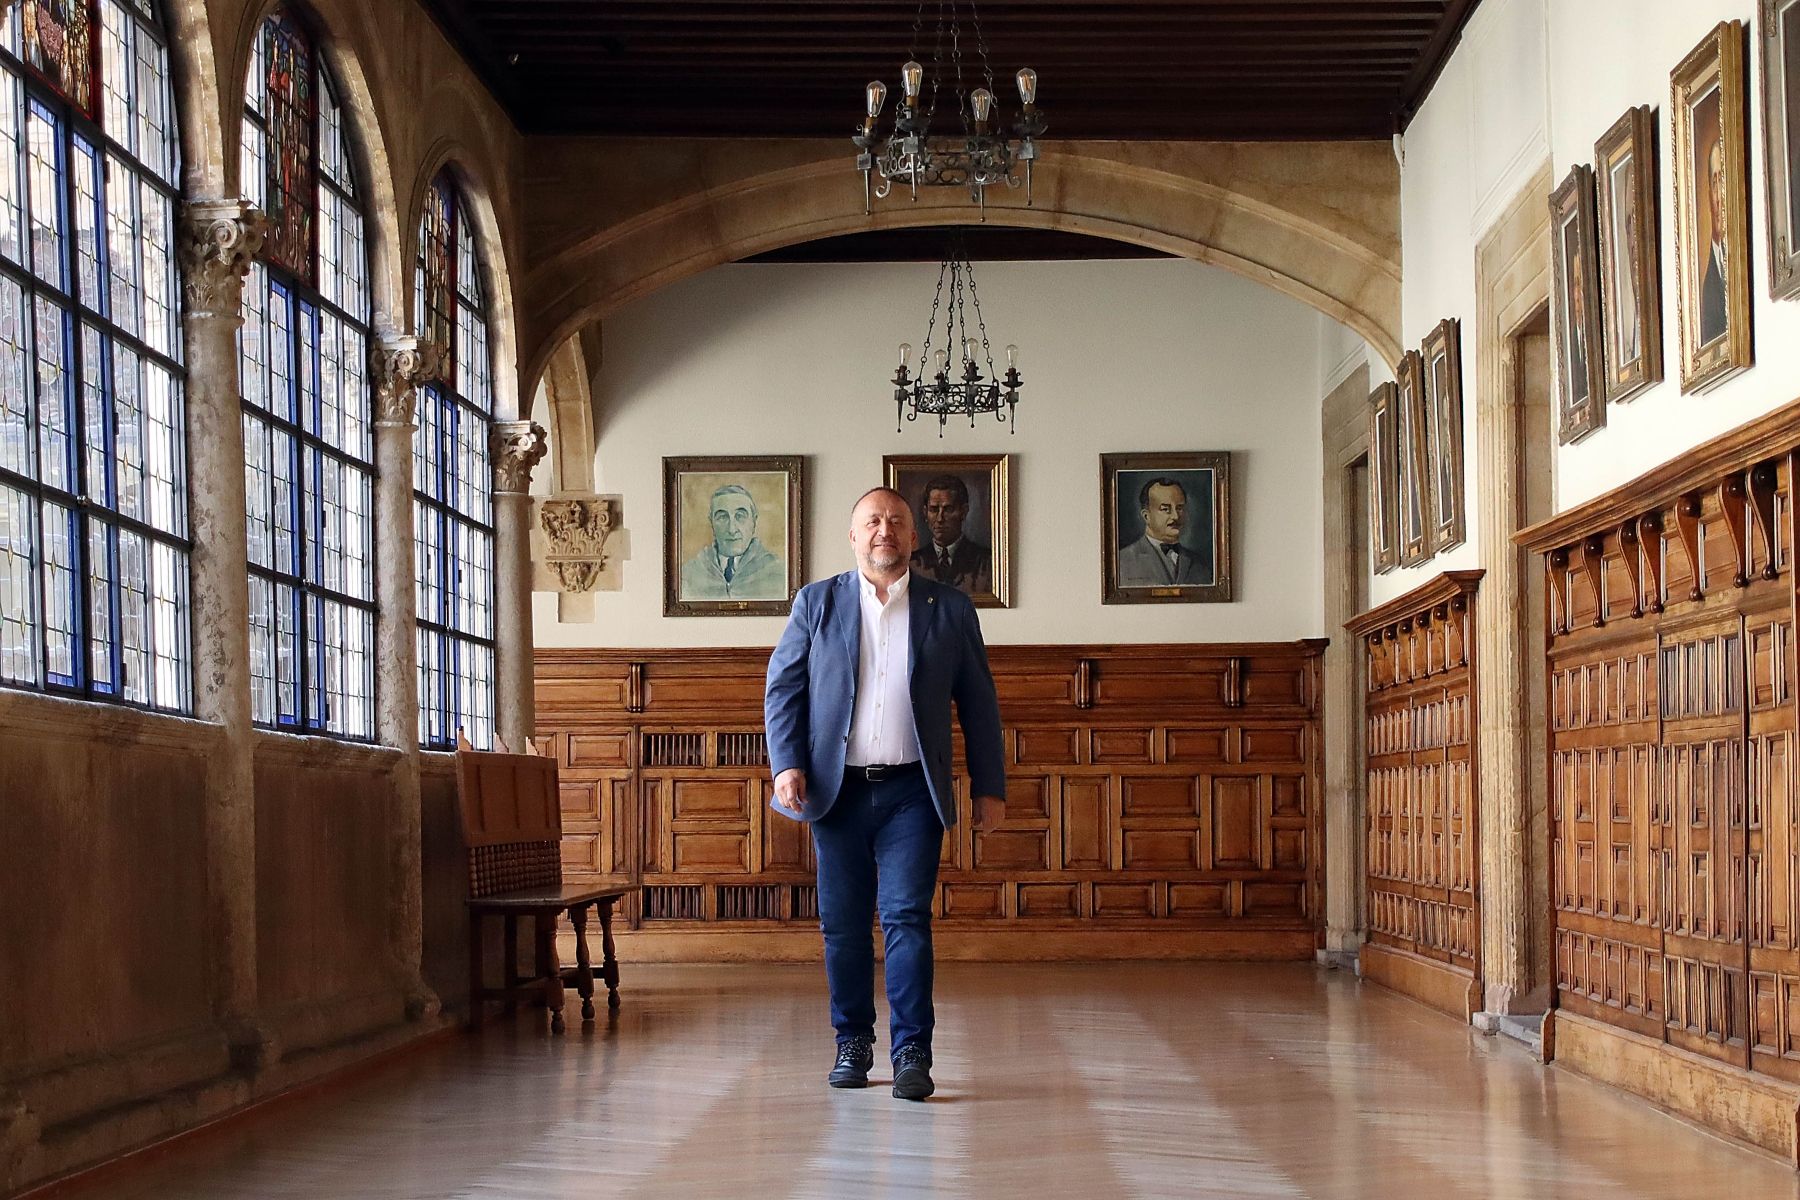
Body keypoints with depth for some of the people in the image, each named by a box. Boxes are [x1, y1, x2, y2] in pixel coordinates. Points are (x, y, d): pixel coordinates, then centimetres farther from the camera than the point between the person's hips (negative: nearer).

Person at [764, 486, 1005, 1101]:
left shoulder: (950, 609, 6)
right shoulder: (816, 603, 7)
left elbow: (978, 703, 9)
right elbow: (782, 688, 6)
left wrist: (989, 787, 5)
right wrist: (786, 764, -8)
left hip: (911, 792, -1)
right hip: (838, 791, 1)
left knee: (907, 917, -8)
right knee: (842, 924, 5)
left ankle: (911, 1054, -6)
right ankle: (852, 1044, 18)